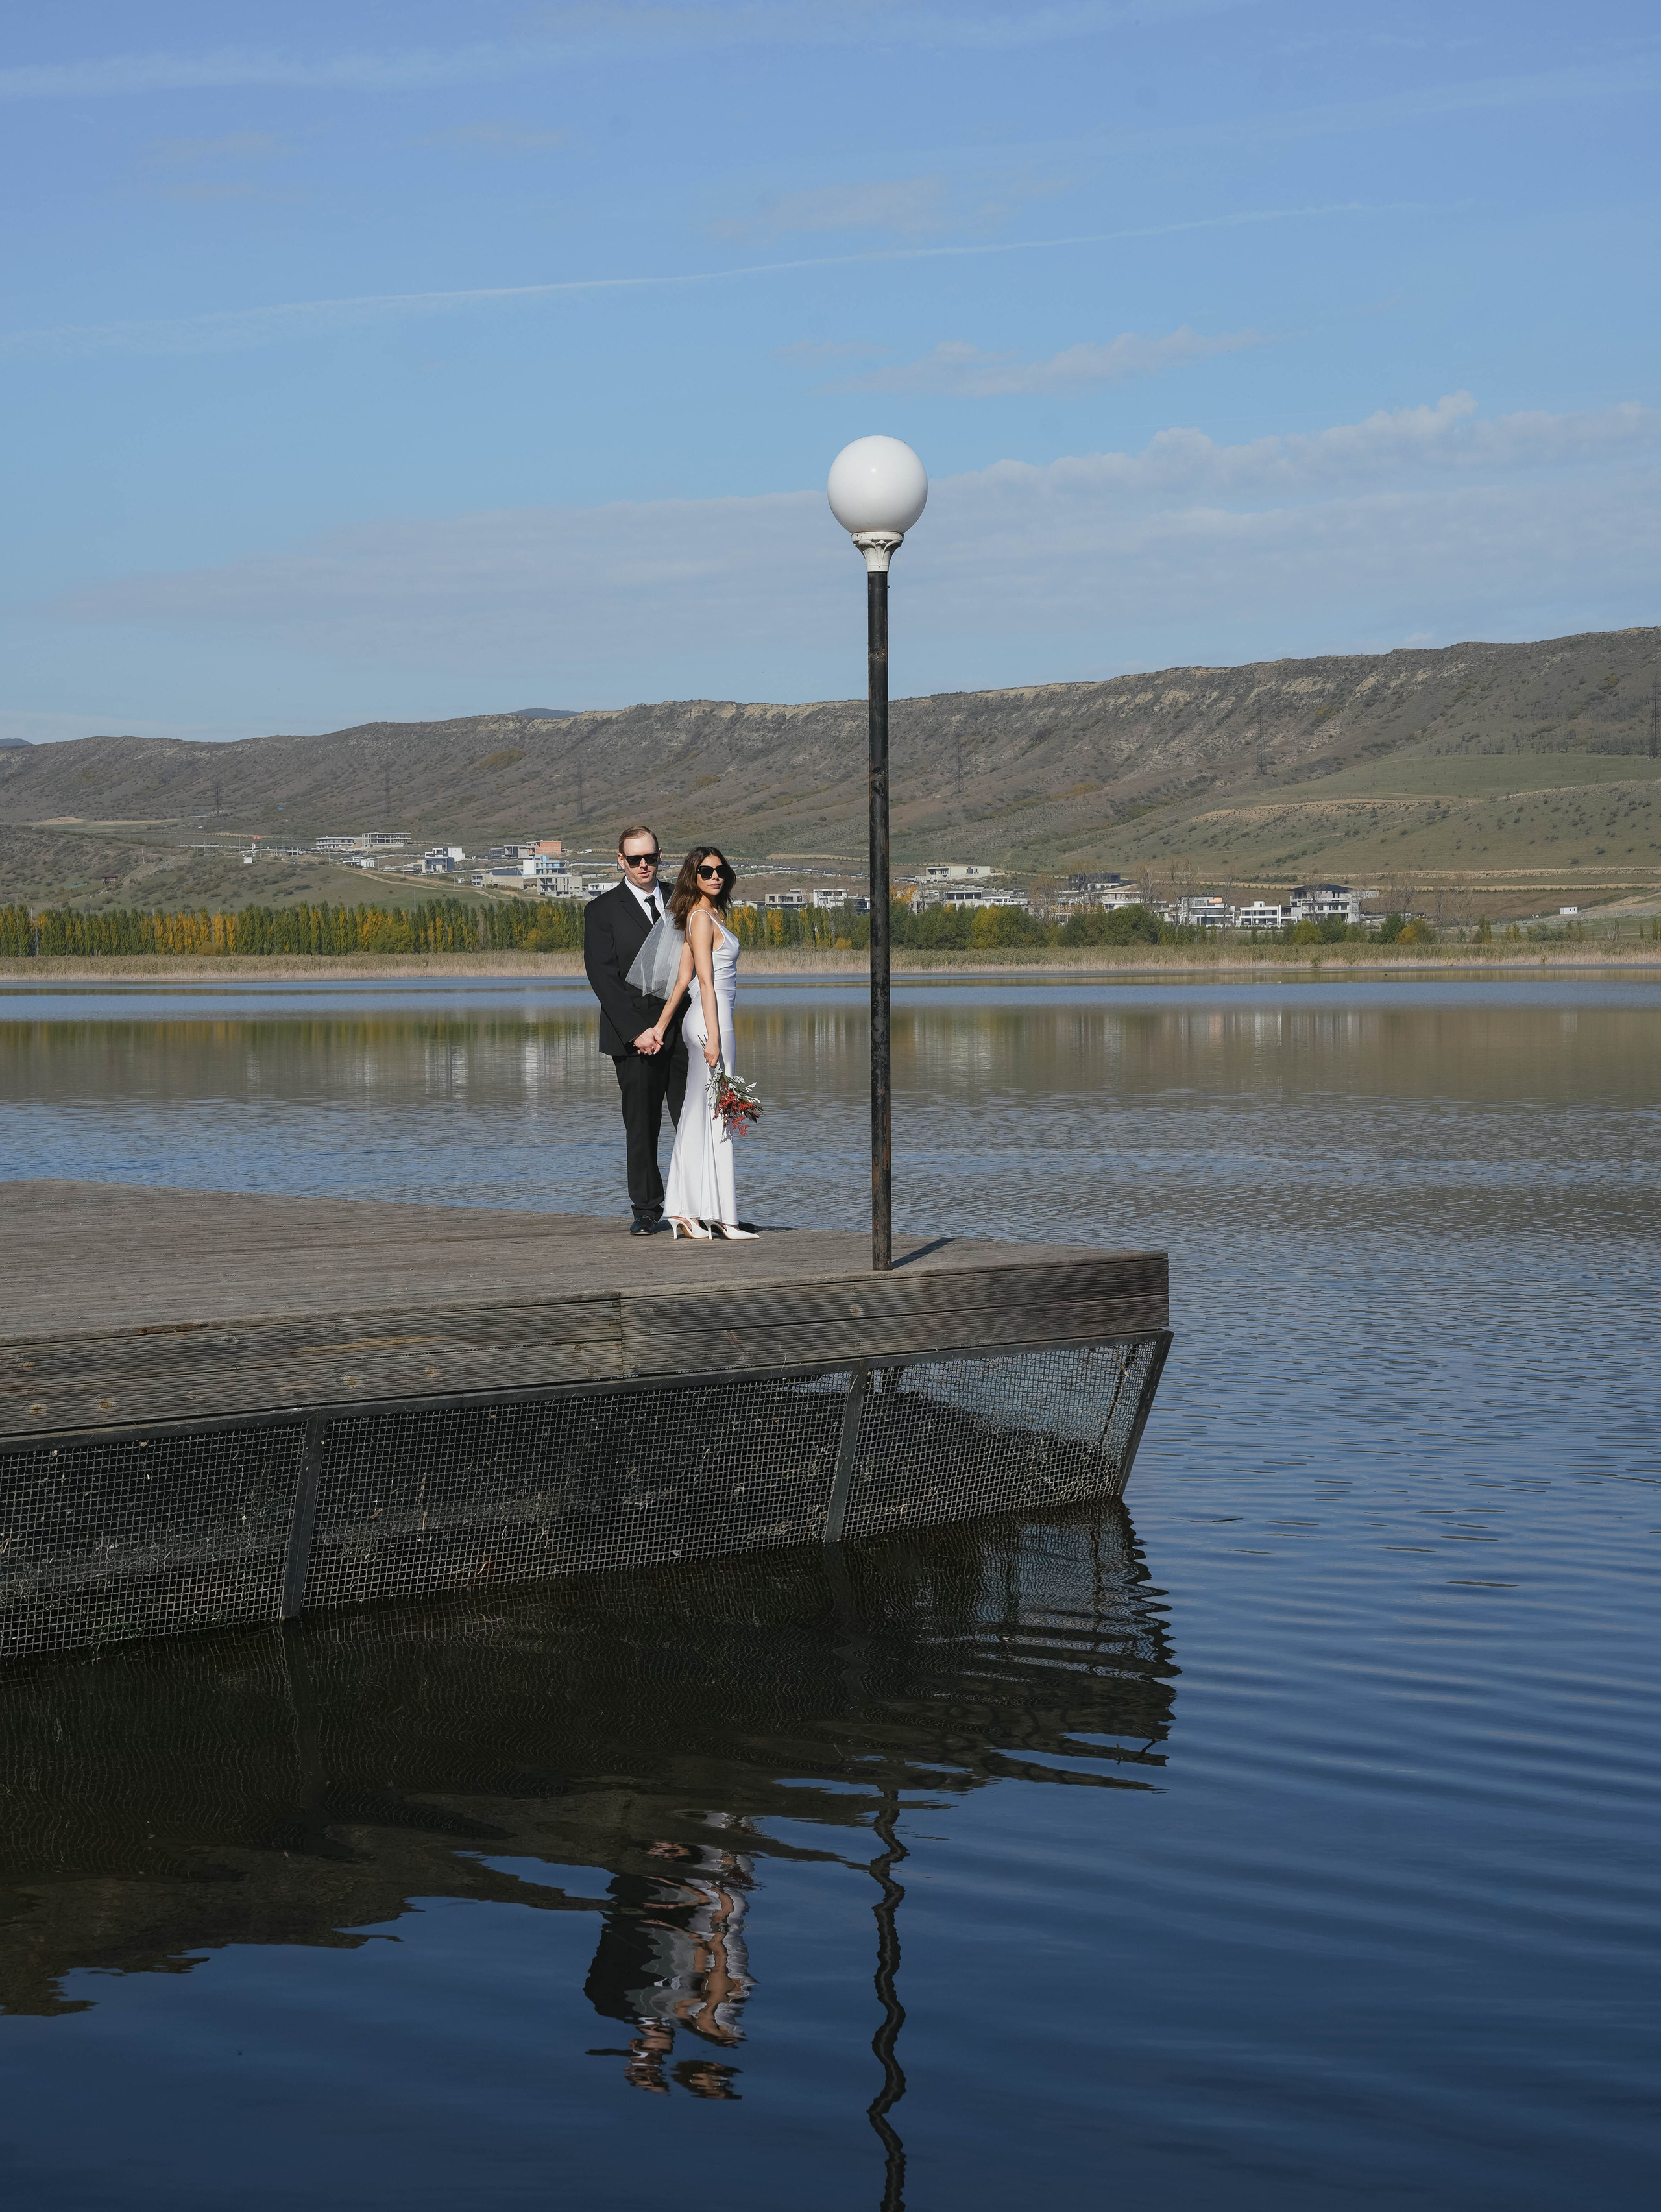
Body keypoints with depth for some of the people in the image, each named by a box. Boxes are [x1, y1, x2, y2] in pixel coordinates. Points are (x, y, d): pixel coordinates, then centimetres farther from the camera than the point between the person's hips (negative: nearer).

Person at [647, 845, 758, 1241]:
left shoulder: (707, 917, 16)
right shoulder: (702, 918, -11)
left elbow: (684, 978, 13)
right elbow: (705, 981, -17)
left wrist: (661, 1025, 10)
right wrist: (713, 1037, -20)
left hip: (703, 1021, 9)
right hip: (711, 1020, -9)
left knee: (698, 1118, 7)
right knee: (715, 1117, -6)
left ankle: (686, 1213, 8)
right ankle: (719, 1216, -4)